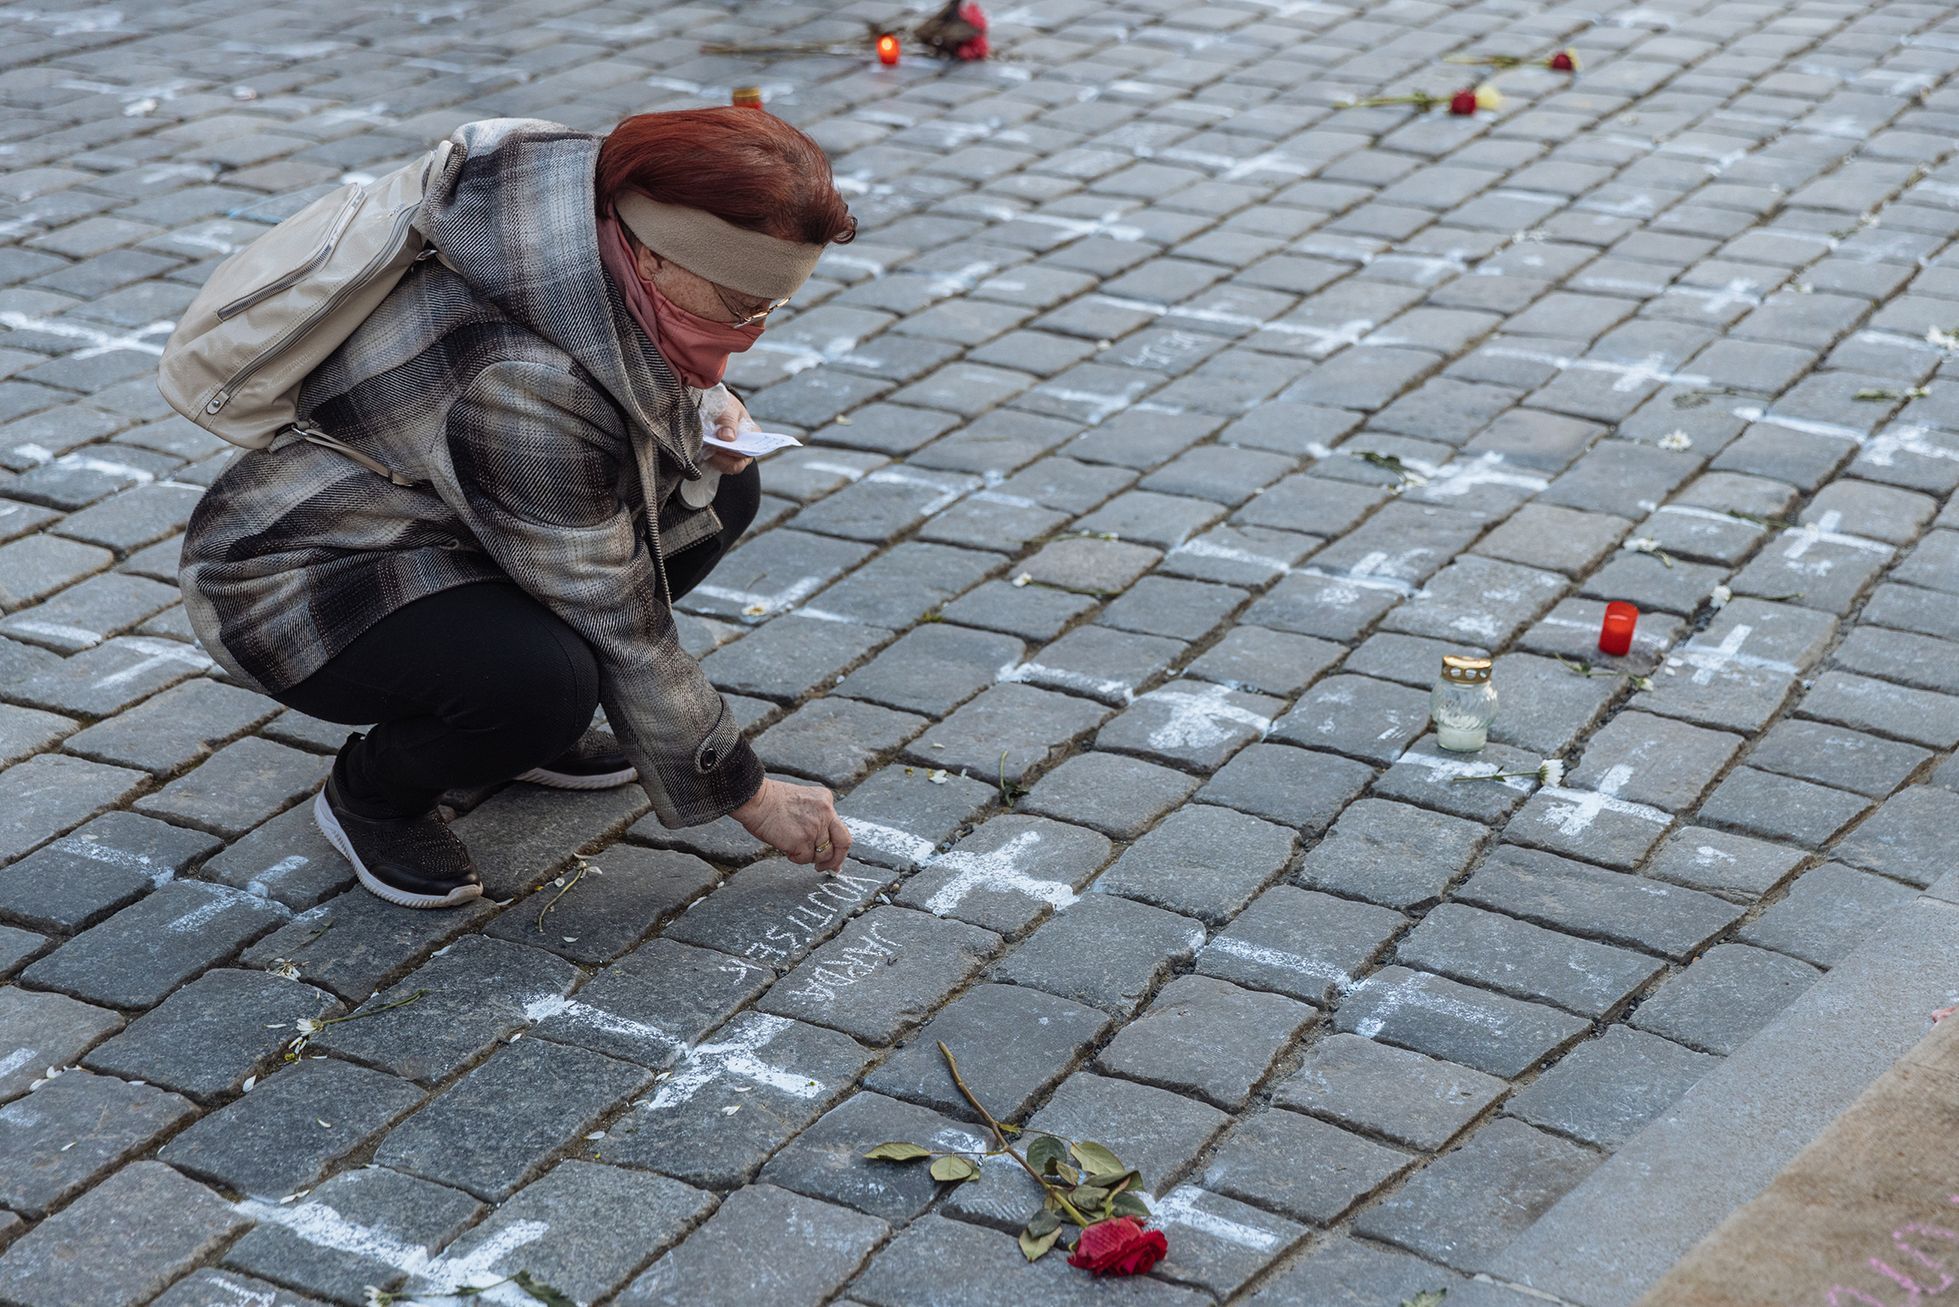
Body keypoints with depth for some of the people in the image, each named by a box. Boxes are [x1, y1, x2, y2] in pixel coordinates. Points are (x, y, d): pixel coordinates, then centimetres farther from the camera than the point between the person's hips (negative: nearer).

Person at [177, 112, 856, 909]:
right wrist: (751, 797, -17)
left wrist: (696, 409, -9)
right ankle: (373, 792, -3)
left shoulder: (609, 257, -13)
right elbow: (619, 631, -27)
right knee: (549, 678, -35)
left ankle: (518, 714, 11)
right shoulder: (524, 386, -36)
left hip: (438, 527, 9)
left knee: (721, 491, 0)